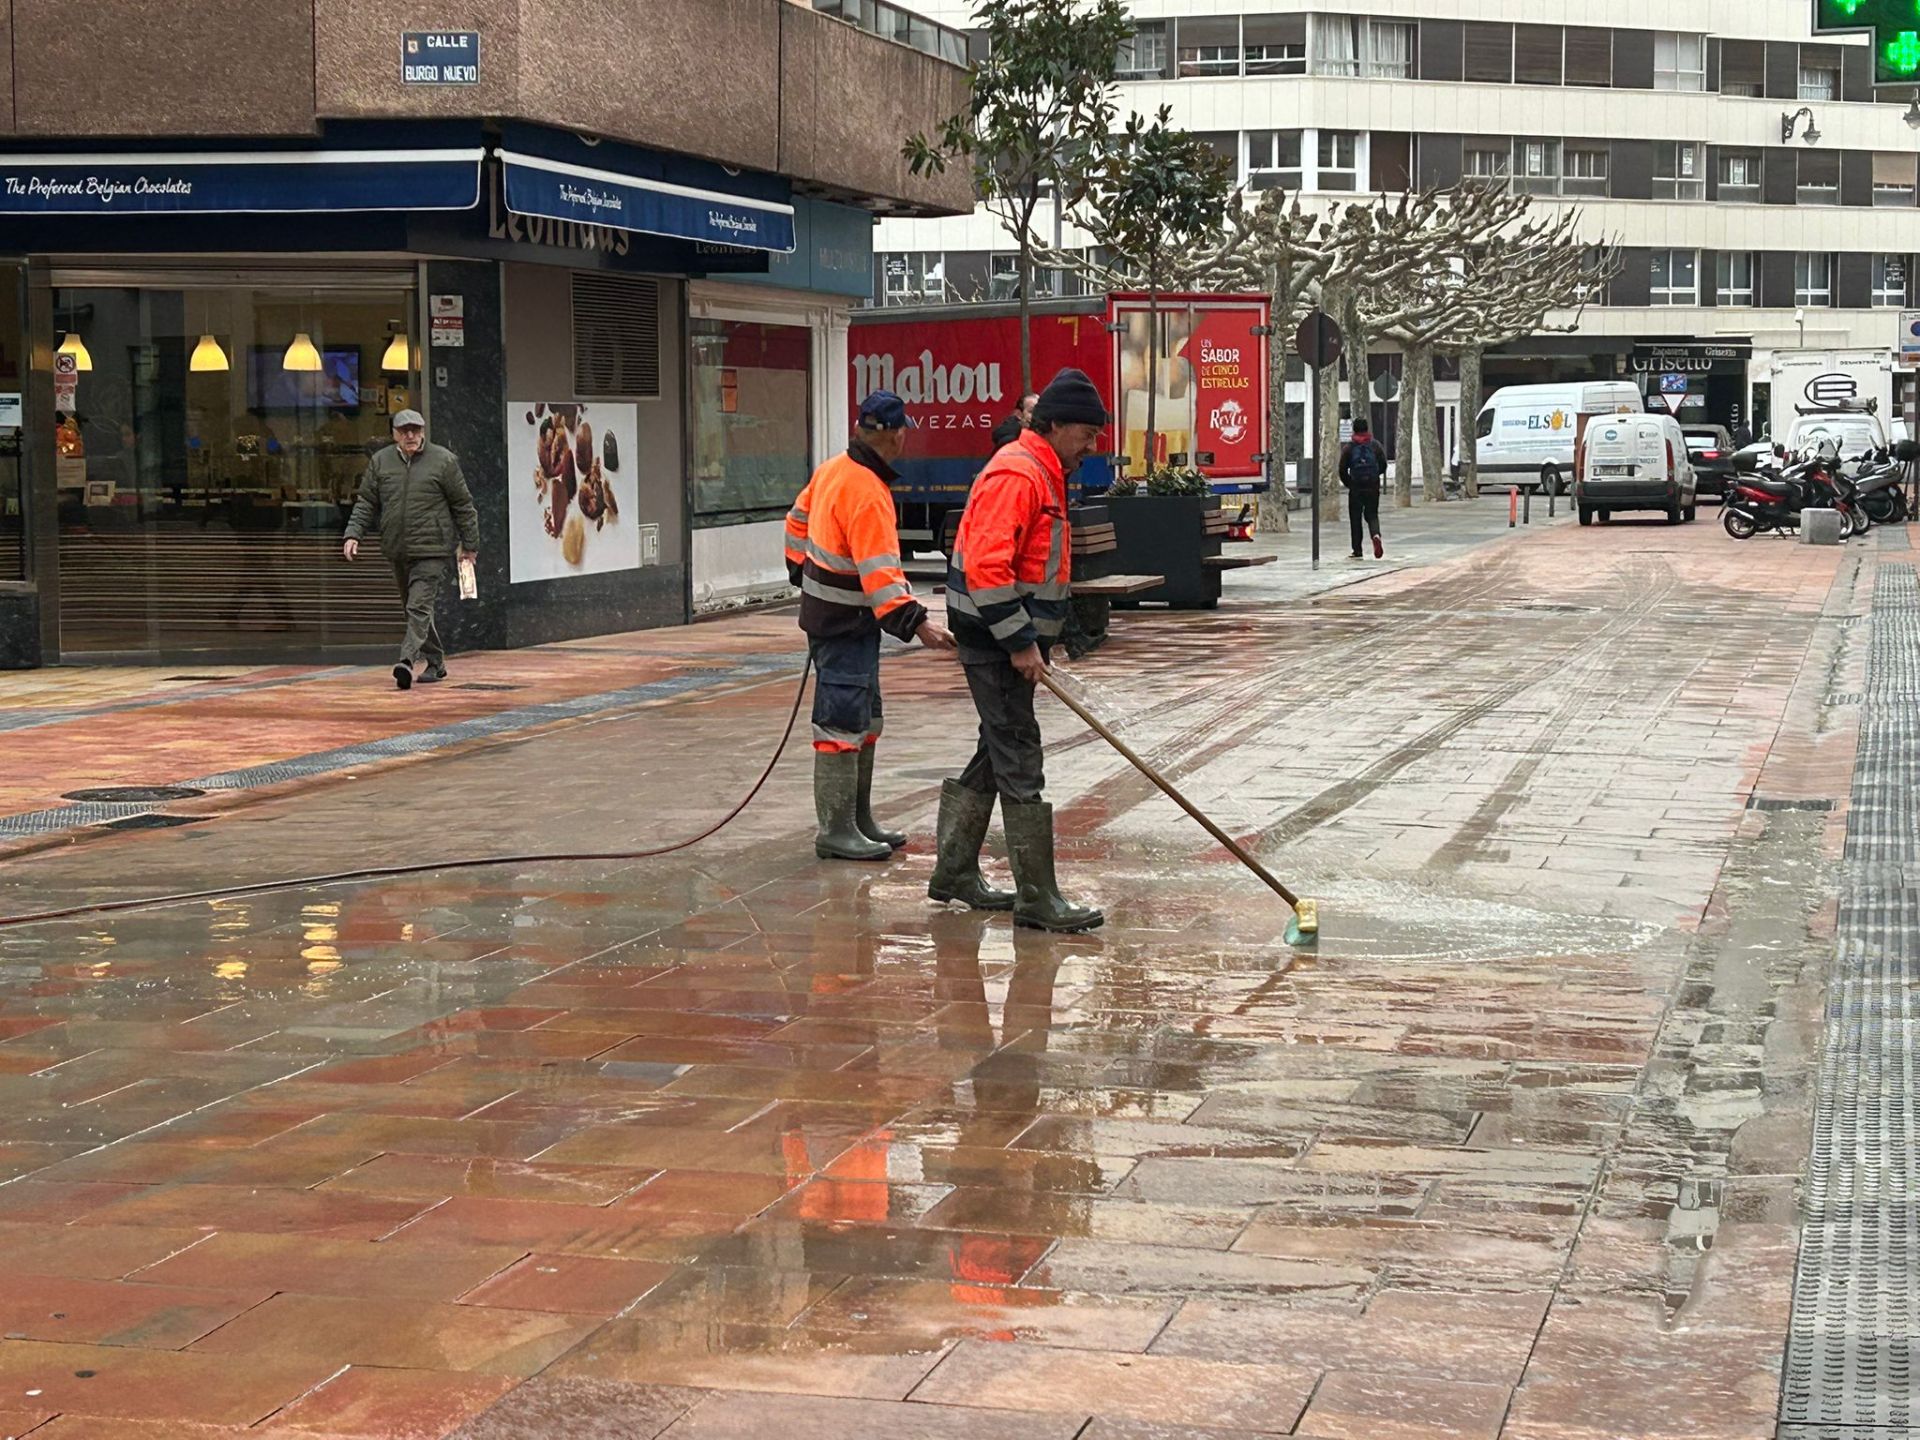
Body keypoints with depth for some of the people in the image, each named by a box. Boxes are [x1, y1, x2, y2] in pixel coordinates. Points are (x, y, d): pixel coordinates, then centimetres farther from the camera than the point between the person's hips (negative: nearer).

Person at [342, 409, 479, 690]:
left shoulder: (443, 461, -1)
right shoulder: (380, 462, 8)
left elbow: (463, 505, 4)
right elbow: (366, 503, 12)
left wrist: (469, 545, 5)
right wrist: (353, 534, -3)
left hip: (431, 550, -5)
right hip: (397, 551, 5)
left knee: (419, 607, -16)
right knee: (414, 608, 13)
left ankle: (407, 660, -25)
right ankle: (435, 662, 25)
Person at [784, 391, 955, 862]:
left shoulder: (833, 470, 5)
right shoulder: (867, 492, -24)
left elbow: (798, 520, 19)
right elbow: (879, 571, -29)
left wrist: (804, 573, 32)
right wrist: (916, 623, -31)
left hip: (825, 608, 10)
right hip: (845, 624, -10)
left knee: (865, 721, 17)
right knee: (843, 725, -6)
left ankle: (859, 821, 25)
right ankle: (835, 831, -1)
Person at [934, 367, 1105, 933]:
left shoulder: (1043, 473, 17)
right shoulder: (1016, 473, -17)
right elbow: (987, 566, -25)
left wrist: (1040, 640, 20)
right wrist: (1019, 642, -23)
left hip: (1013, 638, 11)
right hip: (996, 643, -11)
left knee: (998, 754, 17)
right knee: (1019, 762, -8)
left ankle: (954, 872, 27)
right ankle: (1037, 898, -5)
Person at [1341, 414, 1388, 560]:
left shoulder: (1348, 448, -4)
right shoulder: (1375, 445, 1)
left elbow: (1342, 470, -4)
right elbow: (1383, 465, 3)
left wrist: (1348, 483, 12)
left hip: (1355, 488, -2)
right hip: (1373, 487, 2)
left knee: (1355, 518, 6)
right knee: (1372, 514, 12)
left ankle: (1357, 551, 4)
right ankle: (1376, 535, -19)